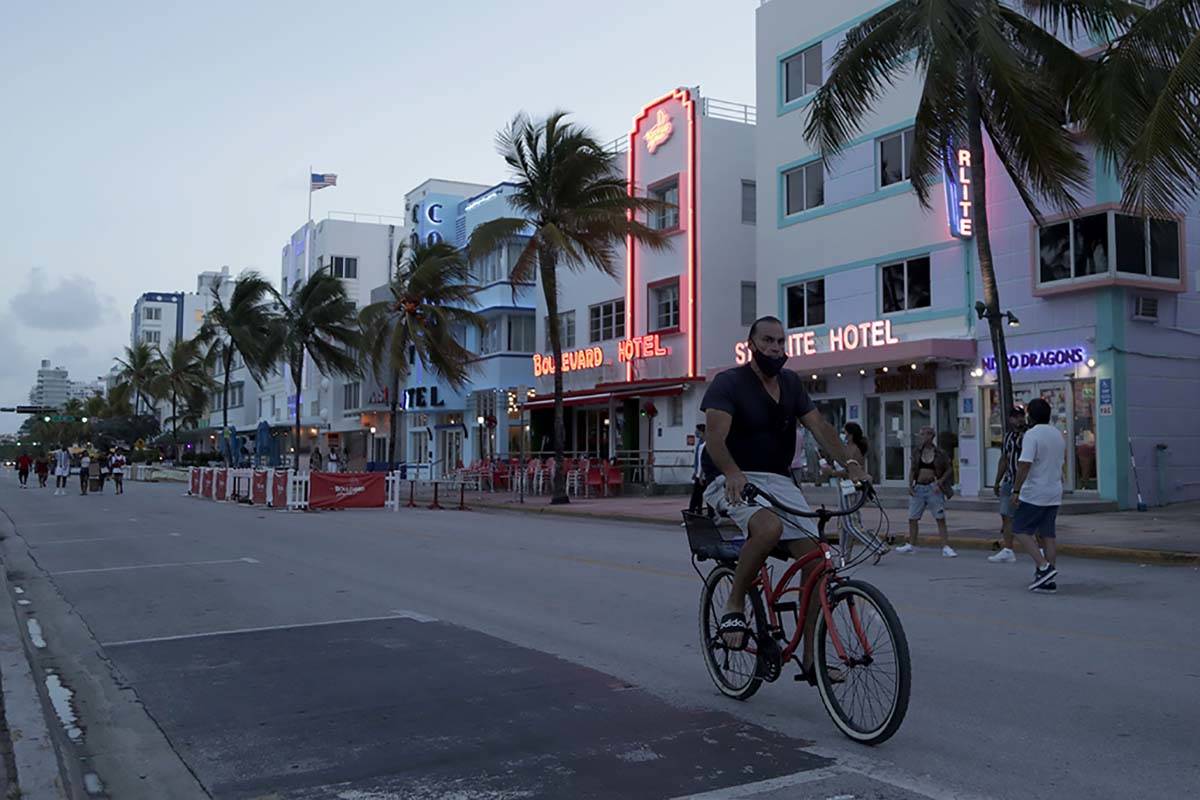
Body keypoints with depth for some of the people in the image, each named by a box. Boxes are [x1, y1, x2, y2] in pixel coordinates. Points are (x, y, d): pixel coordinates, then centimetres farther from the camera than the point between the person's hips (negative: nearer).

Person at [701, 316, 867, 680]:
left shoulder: (791, 383, 10)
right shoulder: (728, 383, -9)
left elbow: (818, 425, 3)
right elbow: (715, 436, -22)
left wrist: (850, 462, -14)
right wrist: (732, 473, -42)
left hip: (779, 480, 6)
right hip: (734, 482, -6)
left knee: (816, 560, -7)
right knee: (769, 527, -38)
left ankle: (810, 656, 4)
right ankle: (734, 606, -15)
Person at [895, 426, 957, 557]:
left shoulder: (940, 453, -2)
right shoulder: (918, 451, 6)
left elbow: (948, 471, 3)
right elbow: (912, 469, 10)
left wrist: (940, 482, -11)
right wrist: (910, 485, 0)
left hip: (933, 488, -4)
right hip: (918, 487, 4)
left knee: (940, 519, -8)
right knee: (912, 518, 10)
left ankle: (946, 548, -7)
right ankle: (911, 545, 24)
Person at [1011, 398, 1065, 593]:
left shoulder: (1032, 434, -15)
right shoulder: (1058, 434, 11)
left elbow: (1025, 465, -23)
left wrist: (1016, 490, -19)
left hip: (1033, 494, -8)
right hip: (1054, 494, 8)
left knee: (1020, 530, 2)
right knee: (1048, 534, 9)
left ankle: (1044, 567, -11)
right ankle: (1048, 581, 9)